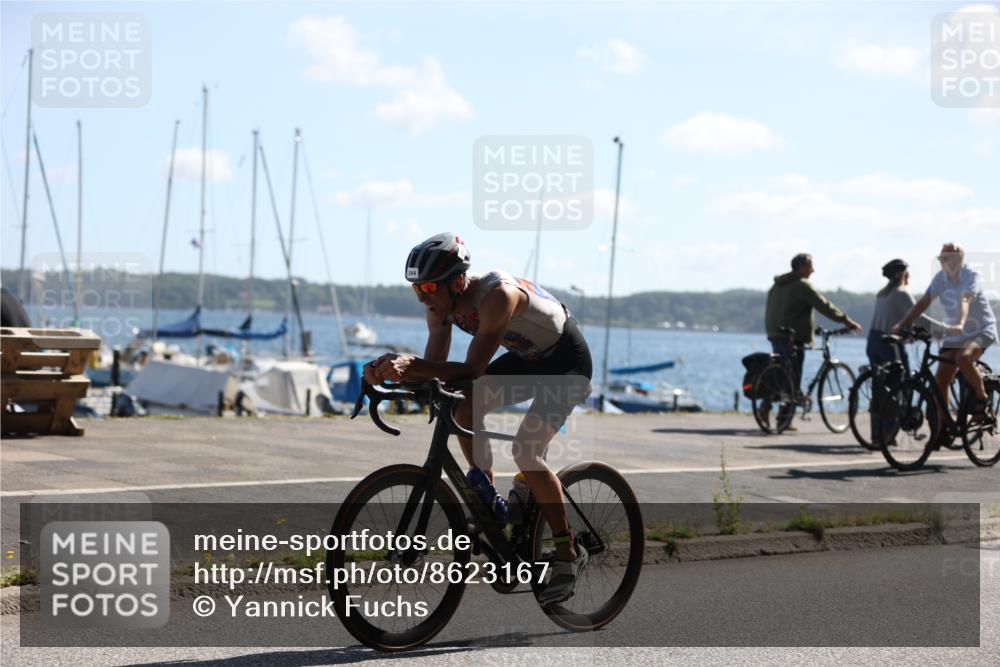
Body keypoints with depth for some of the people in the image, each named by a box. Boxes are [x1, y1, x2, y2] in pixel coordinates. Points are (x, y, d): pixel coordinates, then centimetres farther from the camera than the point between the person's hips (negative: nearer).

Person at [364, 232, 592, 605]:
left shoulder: (498, 295, -36)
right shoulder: (442, 304, -13)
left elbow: (473, 370, -40)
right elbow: (435, 369, -16)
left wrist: (412, 364, -52)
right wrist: (392, 369, -35)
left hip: (567, 361, -8)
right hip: (525, 358, 8)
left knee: (526, 450, -22)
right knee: (463, 412, -14)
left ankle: (568, 553, -8)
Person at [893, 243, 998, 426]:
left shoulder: (971, 276, -17)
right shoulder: (941, 277, -2)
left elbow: (965, 301, -35)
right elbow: (923, 303, -4)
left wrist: (960, 324, -52)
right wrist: (901, 325, -14)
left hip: (981, 331, -6)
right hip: (955, 335, 6)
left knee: (963, 357, -36)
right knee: (941, 380, -3)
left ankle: (982, 399, -14)